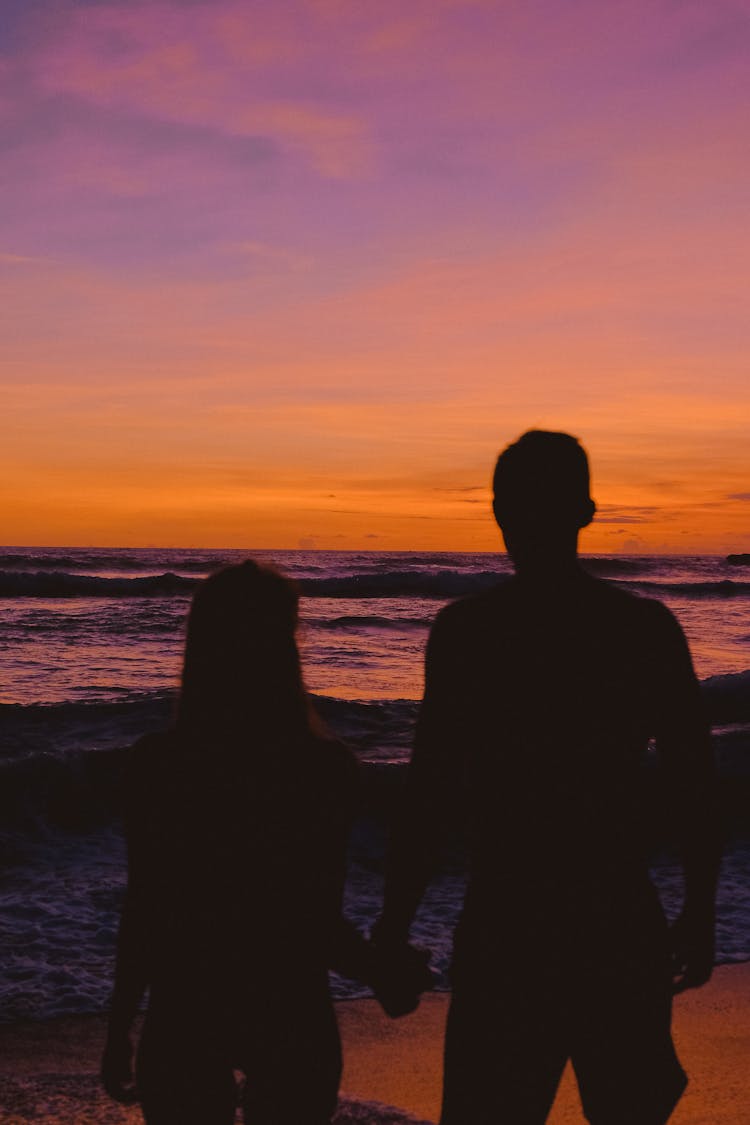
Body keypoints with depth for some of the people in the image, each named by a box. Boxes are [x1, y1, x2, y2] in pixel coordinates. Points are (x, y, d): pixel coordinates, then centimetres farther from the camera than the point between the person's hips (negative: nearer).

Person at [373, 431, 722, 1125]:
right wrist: (700, 913, 14)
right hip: (623, 925, 3)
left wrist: (393, 929, -1)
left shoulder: (466, 631, -9)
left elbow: (431, 792, -10)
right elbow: (694, 786, 2)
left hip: (507, 928, -3)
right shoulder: (650, 629, -1)